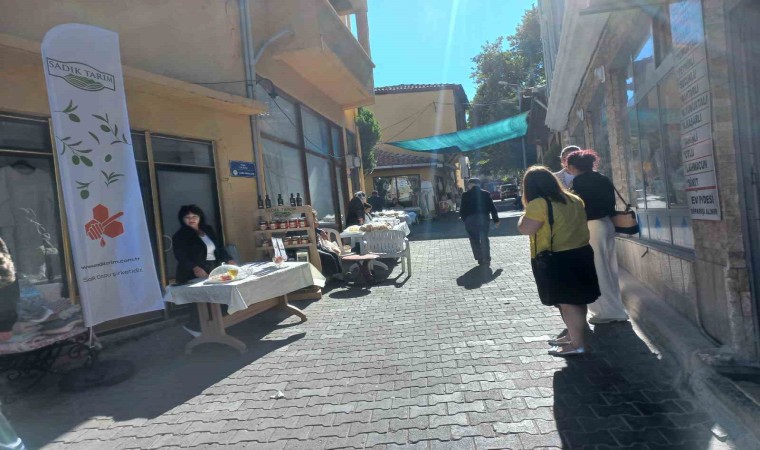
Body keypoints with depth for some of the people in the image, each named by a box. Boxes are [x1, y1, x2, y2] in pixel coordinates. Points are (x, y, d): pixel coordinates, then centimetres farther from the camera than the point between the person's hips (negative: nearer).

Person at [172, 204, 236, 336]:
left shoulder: (208, 230, 15)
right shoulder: (180, 236, -2)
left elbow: (219, 247, 20)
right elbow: (181, 257, -13)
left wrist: (228, 260, 4)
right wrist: (195, 268, -30)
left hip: (214, 271, 6)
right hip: (194, 275, -5)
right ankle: (195, 326, 3)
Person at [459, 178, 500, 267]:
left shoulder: (465, 195, -4)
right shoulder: (486, 194, 0)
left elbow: (462, 210, -3)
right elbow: (492, 208, 1)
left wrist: (464, 219, 11)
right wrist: (496, 220, 7)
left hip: (470, 220, -1)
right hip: (483, 219, 1)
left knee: (474, 240, 10)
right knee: (484, 239, 9)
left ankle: (480, 259, 10)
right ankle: (486, 260, 5)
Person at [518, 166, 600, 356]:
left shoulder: (539, 204, -17)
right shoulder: (574, 200, 10)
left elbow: (525, 228, -19)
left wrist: (527, 212, -5)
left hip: (556, 260, -9)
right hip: (580, 255, 9)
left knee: (566, 302, 0)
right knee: (576, 300, 17)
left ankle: (577, 344, 8)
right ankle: (574, 335, 31)